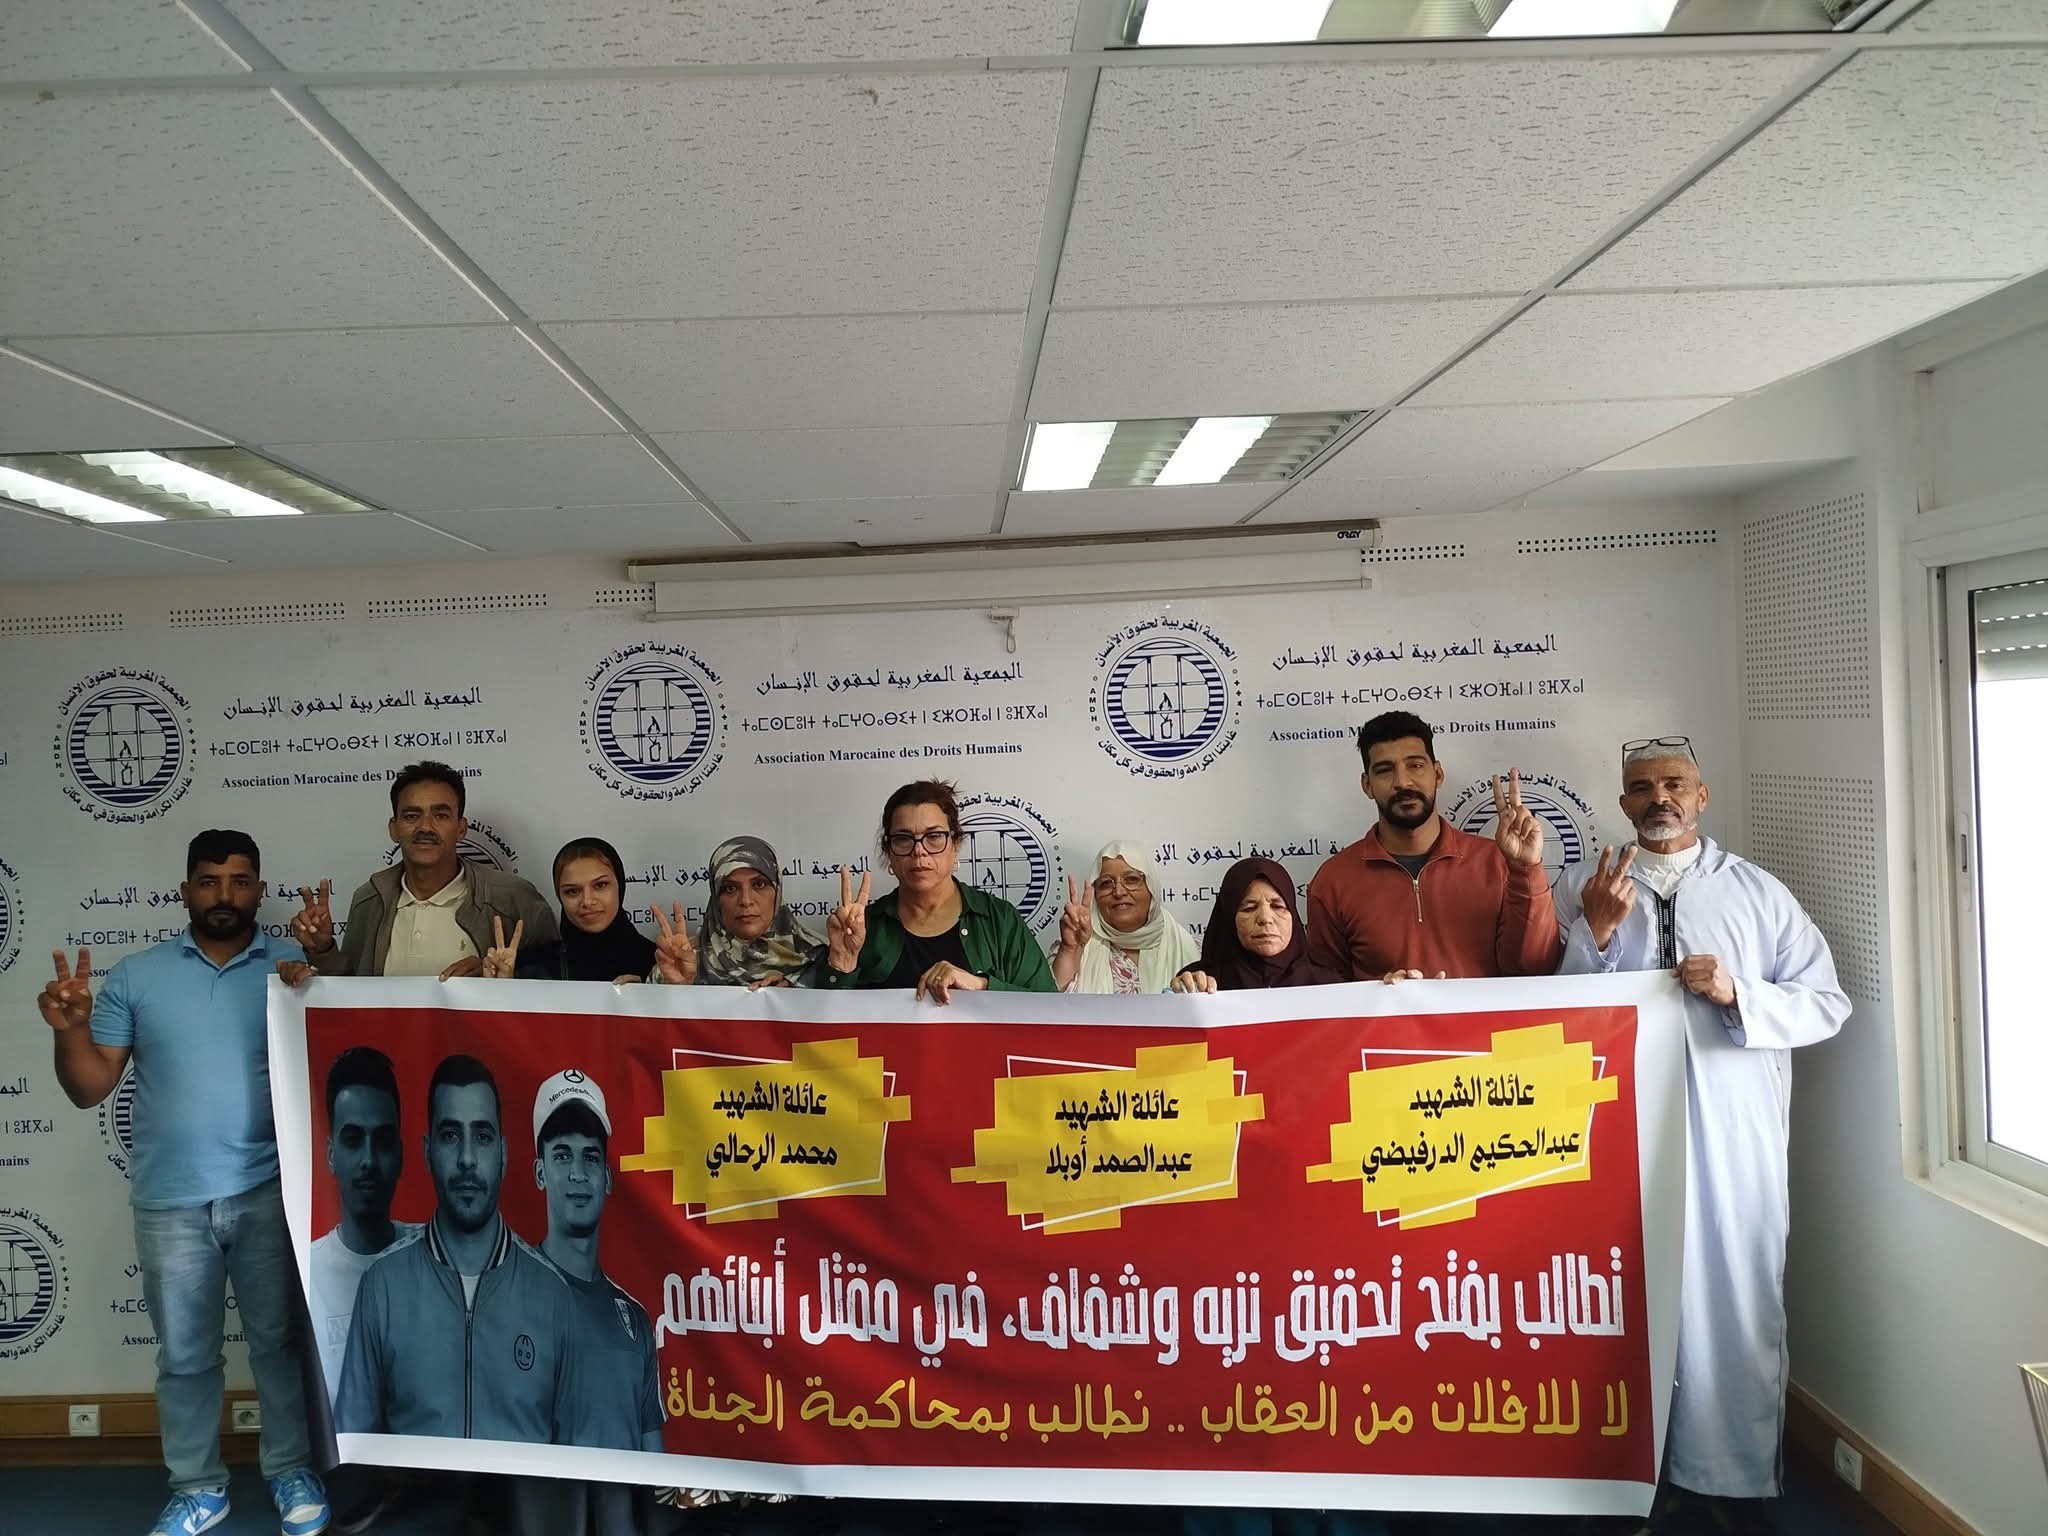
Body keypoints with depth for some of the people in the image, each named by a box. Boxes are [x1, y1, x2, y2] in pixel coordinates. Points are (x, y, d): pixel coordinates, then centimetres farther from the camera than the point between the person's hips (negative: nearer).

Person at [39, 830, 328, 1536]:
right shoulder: (135, 975, 3)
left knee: (278, 1339, 11)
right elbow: (90, 1088, 3)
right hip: (171, 1201, 1)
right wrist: (71, 1029, -17)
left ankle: (292, 1471, 28)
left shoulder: (297, 966, -1)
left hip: (268, 1192, -1)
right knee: (185, 1354, 14)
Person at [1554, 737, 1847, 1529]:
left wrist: (1738, 995, -14)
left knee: (1733, 1300, 6)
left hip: (1732, 1139, 0)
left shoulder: (1759, 892, 4)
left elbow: (1828, 1004, 2)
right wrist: (1594, 934, -14)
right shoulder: (1582, 890, 5)